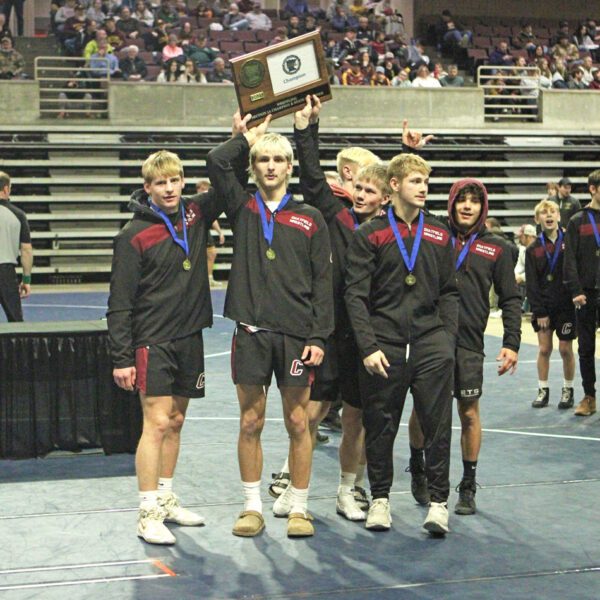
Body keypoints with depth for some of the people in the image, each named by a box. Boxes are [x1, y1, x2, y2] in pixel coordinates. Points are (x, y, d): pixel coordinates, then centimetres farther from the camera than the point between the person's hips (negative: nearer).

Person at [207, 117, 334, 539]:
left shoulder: (310, 219, 6)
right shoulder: (243, 209, 8)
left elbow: (323, 283, 3)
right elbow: (216, 162, -7)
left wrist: (319, 337, -5)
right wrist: (249, 137, 7)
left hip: (297, 334, -1)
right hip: (251, 332, 1)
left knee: (298, 422, 5)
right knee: (251, 423, 6)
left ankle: (299, 508, 16)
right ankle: (253, 507, 17)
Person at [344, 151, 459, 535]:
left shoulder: (440, 235, 11)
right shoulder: (369, 236, 2)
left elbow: (449, 293, 14)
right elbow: (356, 295, -1)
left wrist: (448, 339, 2)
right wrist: (368, 346, -9)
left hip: (431, 343, 2)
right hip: (384, 344, -1)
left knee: (438, 424, -3)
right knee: (380, 425, 6)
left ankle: (438, 500, 8)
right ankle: (380, 498, 21)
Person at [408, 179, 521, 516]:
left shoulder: (497, 248, 5)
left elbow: (510, 299, 6)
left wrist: (512, 343, -1)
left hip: (469, 341, 0)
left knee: (469, 413, 4)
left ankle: (469, 486, 16)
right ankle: (418, 470, 28)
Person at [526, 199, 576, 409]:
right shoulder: (533, 249, 3)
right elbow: (532, 283, 1)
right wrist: (539, 311, -5)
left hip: (566, 305, -1)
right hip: (544, 307, 1)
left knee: (565, 349, 3)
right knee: (544, 349, 4)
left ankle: (568, 390, 17)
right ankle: (543, 391, 15)